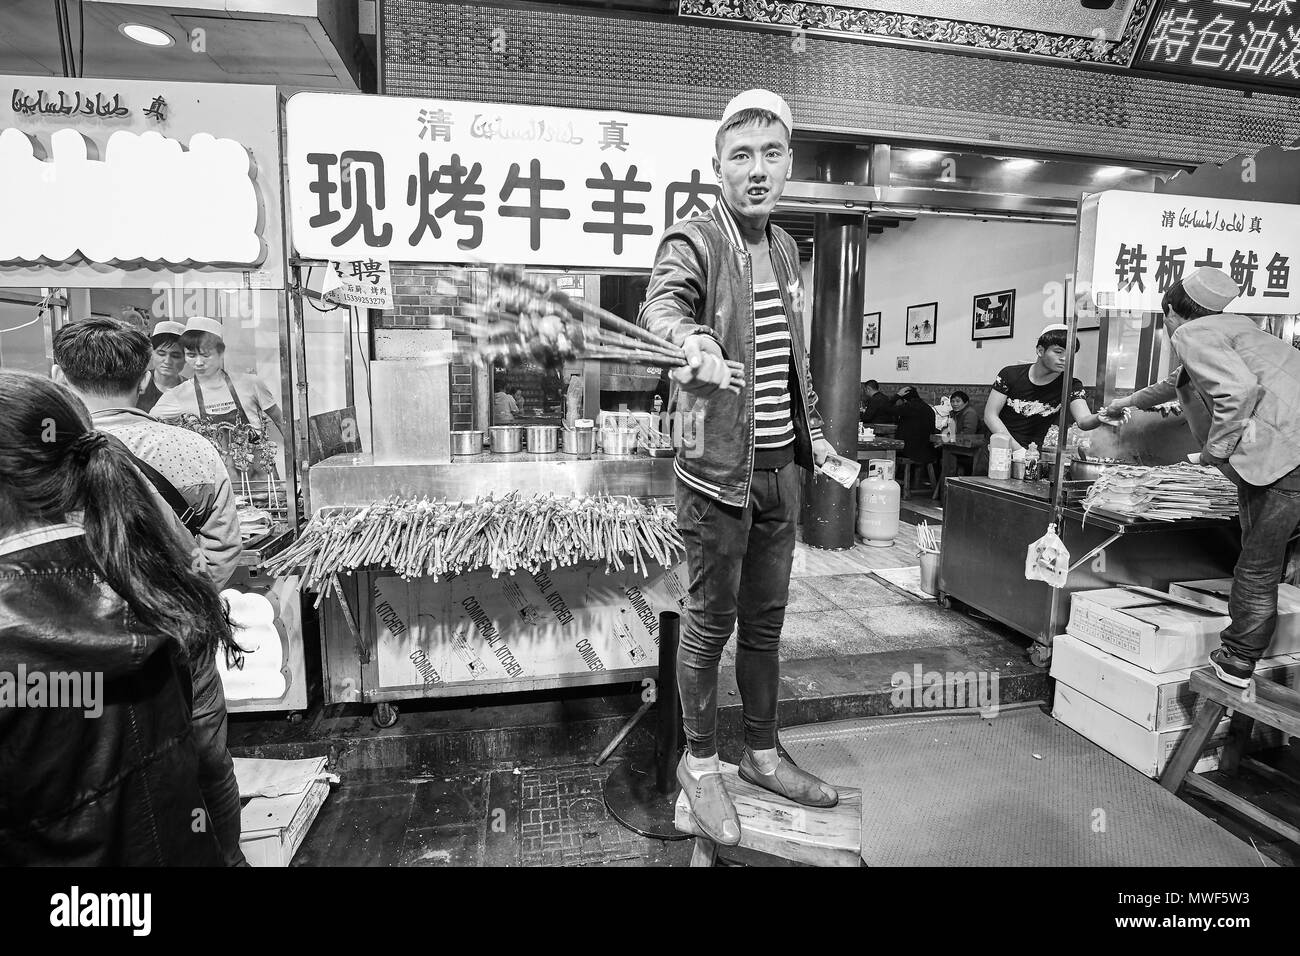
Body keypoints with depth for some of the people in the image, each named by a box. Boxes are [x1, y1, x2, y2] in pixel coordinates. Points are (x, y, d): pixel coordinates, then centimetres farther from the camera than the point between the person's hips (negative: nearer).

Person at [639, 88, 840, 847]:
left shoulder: (785, 248, 14)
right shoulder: (693, 243, -8)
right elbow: (661, 305, -30)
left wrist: (814, 430, 20)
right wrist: (691, 339, -52)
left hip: (781, 465, 7)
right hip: (719, 467, -7)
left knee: (766, 619, 16)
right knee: (711, 622, 5)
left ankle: (764, 753, 34)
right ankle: (700, 763, 26)